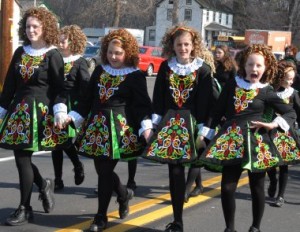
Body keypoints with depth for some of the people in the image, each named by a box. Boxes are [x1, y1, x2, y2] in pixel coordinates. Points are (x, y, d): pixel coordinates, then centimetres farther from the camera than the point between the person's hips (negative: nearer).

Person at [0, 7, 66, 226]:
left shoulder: (52, 55, -6)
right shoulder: (20, 52, 10)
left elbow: (59, 88, -7)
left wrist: (60, 113, -18)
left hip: (40, 110, -6)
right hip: (18, 108, 6)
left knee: (23, 157, -4)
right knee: (21, 157, 6)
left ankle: (25, 209, 8)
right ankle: (44, 184, 34)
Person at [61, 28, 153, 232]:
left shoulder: (136, 76, -5)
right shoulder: (99, 71, 10)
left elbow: (143, 105, -8)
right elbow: (88, 99, 15)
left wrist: (147, 127, -21)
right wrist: (71, 117, 11)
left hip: (120, 128, -5)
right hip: (97, 125, 6)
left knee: (105, 171, -5)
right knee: (102, 169, 10)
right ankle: (124, 194, 40)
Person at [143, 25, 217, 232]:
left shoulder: (203, 69, -2)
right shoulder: (166, 67, 7)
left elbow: (205, 102, -4)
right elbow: (158, 97, 8)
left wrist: (202, 128, -9)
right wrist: (156, 122, 2)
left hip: (190, 123, -3)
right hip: (169, 122, 3)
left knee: (177, 169, -6)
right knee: (174, 169, 3)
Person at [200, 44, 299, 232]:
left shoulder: (267, 91, 0)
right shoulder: (232, 85, 5)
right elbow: (218, 111, 9)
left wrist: (274, 124, -11)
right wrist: (206, 133, 5)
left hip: (256, 142, -1)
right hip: (231, 140, 1)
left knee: (257, 187, 7)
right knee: (227, 187, -3)